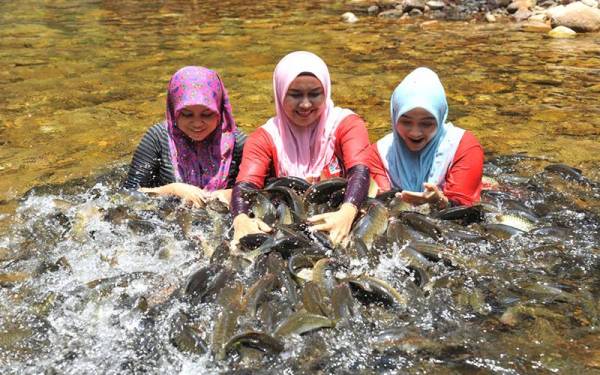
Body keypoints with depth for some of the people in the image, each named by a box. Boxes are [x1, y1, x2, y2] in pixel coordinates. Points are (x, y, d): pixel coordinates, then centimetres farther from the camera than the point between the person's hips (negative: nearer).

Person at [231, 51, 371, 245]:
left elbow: (359, 171, -18)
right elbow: (245, 184, -13)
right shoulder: (265, 137, 3)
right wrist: (242, 219, -37)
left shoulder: (346, 124, 0)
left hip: (336, 227, -1)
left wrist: (347, 212, -40)